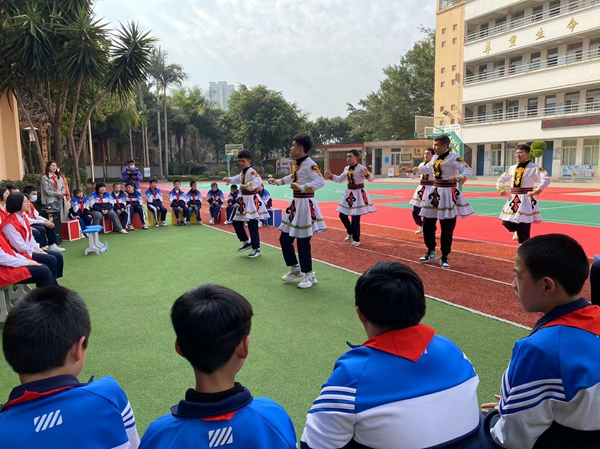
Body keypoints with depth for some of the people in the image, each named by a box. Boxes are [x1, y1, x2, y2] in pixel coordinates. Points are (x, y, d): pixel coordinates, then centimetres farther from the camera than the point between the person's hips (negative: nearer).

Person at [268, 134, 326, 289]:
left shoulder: (309, 164, -18)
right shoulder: (296, 163, 11)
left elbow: (321, 181, -30)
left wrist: (302, 188, -37)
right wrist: (277, 182, 30)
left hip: (305, 205, -10)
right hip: (295, 203, 10)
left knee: (303, 241, -4)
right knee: (284, 238, 14)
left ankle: (309, 275, 11)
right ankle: (295, 268, 31)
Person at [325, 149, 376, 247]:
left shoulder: (361, 168, -14)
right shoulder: (346, 168, 7)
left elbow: (372, 178, -22)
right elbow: (340, 179, 21)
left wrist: (366, 174, -43)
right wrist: (331, 176, 8)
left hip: (358, 194, -7)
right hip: (349, 193, 7)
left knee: (355, 217, -4)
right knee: (342, 215, 10)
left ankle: (356, 239, 11)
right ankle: (350, 232, 34)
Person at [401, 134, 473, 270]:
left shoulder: (454, 158, -14)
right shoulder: (435, 157, 11)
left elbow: (469, 171, -22)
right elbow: (426, 168, 29)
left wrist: (459, 178, -41)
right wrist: (411, 170, 30)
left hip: (448, 194, -8)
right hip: (434, 192, 8)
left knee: (447, 228, 0)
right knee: (427, 225, 10)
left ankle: (444, 257, 13)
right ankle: (431, 252, 28)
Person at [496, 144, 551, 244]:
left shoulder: (534, 168, -8)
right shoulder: (512, 168, 10)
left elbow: (546, 179, -18)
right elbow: (501, 179, 20)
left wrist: (536, 191, -21)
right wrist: (500, 189, 3)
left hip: (526, 199, -5)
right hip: (513, 199, 6)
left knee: (524, 230, -1)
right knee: (506, 222, 5)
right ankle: (518, 230, 38)